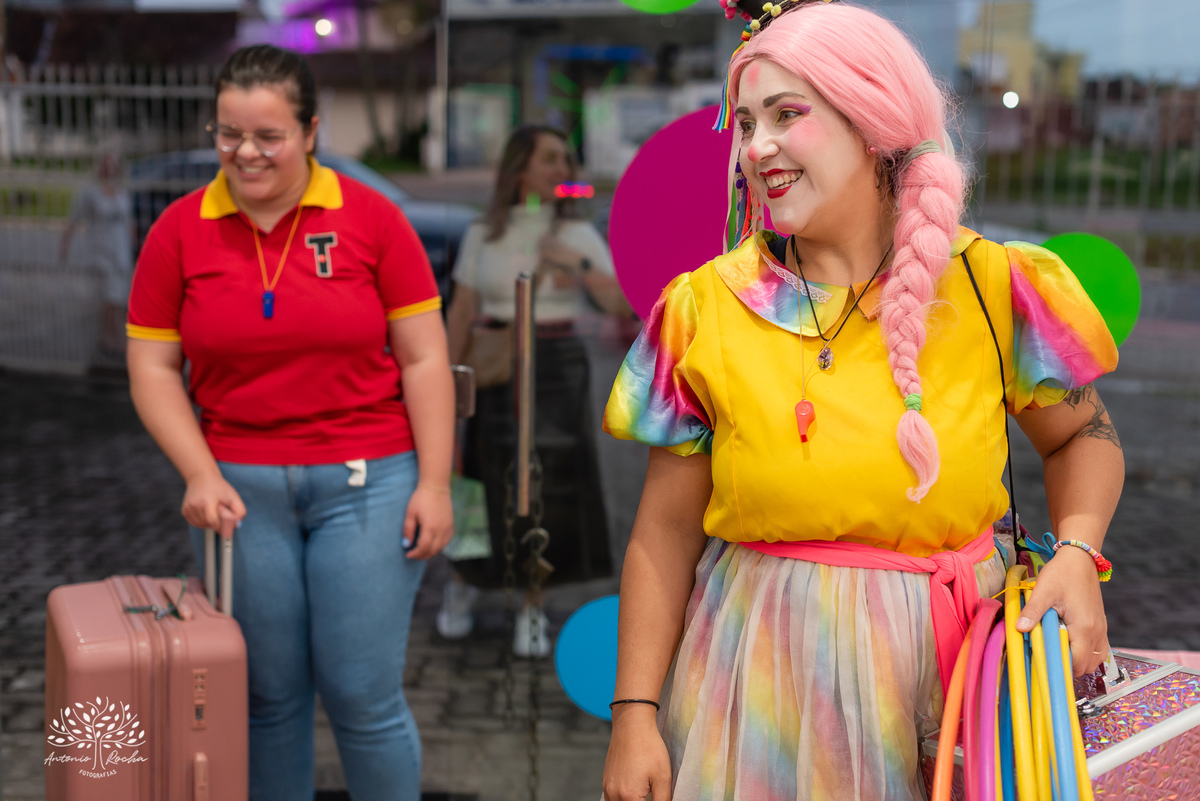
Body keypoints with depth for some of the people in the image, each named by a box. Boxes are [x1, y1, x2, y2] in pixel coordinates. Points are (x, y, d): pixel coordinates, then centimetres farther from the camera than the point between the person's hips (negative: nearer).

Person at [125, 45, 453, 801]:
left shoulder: (371, 218, -3)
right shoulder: (180, 230, 1)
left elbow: (424, 359, -2)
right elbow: (152, 369, 4)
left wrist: (433, 484, -6)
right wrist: (200, 474, -8)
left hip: (365, 482, -2)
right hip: (239, 488, 2)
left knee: (364, 692, 1)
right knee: (268, 693, 9)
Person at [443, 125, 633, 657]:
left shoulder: (580, 235, 1)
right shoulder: (481, 235, 2)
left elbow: (621, 304, -6)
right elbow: (461, 314, 3)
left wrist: (578, 265, -20)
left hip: (558, 371, 0)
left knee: (548, 489, -2)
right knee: (486, 489, 3)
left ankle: (532, 614, 14)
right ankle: (462, 584, 31)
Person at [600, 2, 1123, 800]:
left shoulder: (993, 287, -5)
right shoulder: (707, 310, -4)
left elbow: (1082, 433, 10)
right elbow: (666, 530, -1)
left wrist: (1077, 553, -9)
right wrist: (635, 713, -4)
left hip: (954, 658, 1)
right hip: (765, 670, 0)